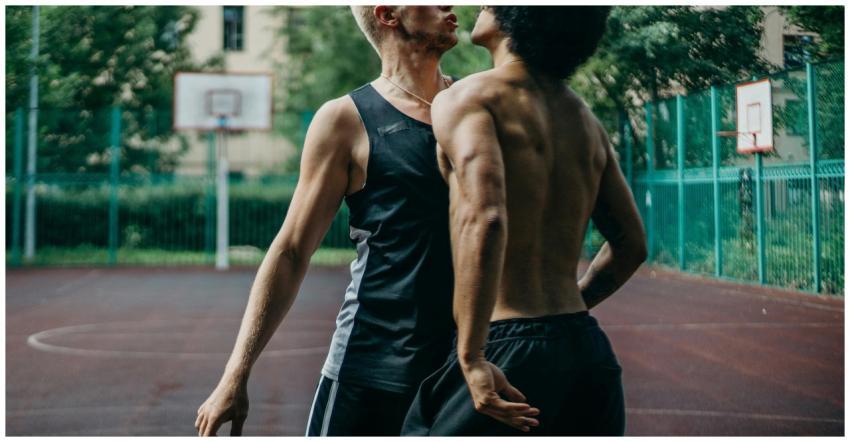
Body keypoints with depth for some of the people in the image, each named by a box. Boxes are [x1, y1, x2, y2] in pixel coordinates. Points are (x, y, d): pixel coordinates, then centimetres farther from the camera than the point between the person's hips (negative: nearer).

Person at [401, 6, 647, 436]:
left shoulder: (467, 98, -8)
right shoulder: (585, 120, 15)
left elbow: (483, 219, -25)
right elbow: (630, 245, 22)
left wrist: (472, 358, -23)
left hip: (510, 352, -7)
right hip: (588, 350, 7)